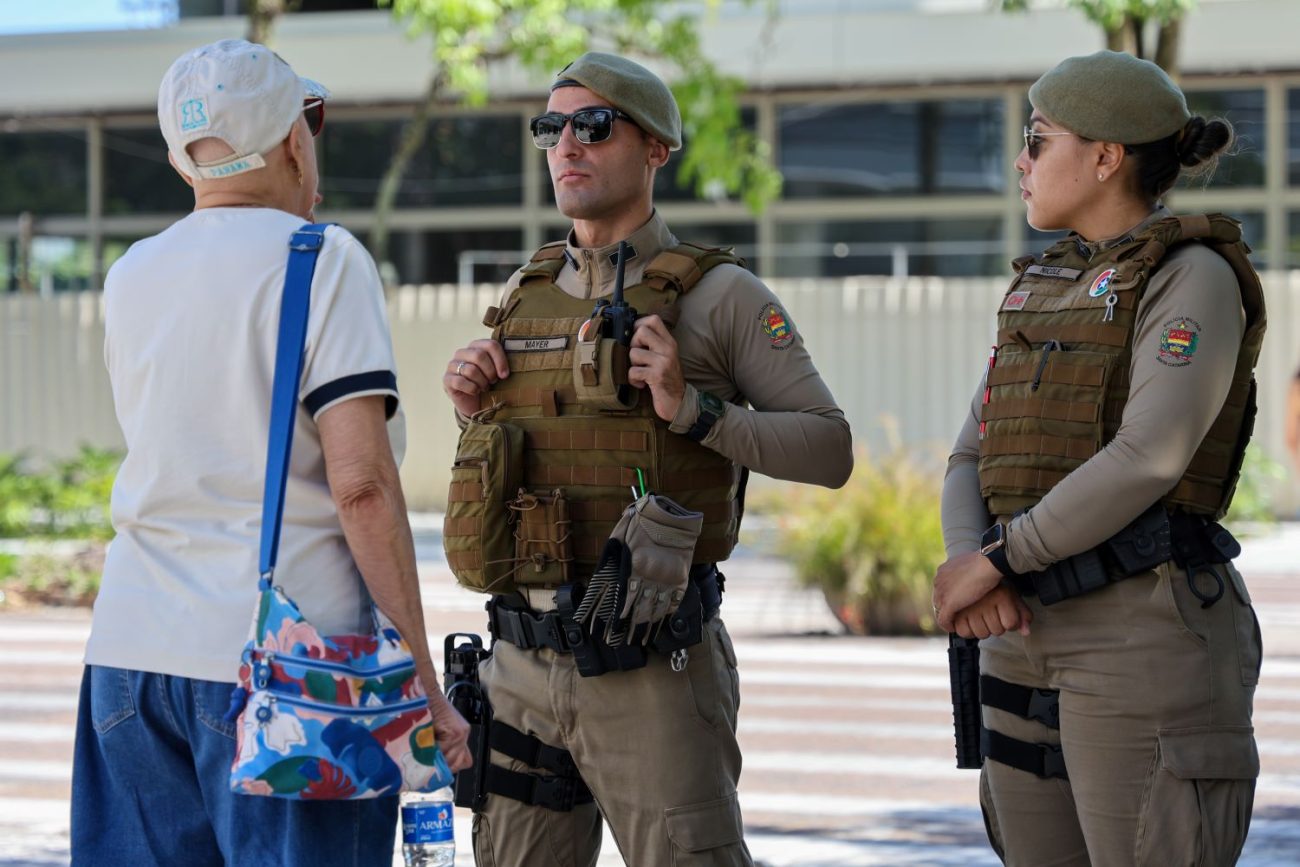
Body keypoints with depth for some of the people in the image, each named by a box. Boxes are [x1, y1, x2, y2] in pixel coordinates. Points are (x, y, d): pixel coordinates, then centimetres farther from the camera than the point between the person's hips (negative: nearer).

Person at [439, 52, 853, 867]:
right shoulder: (527, 296, 13)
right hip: (526, 668, 6)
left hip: (652, 674, -6)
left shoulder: (721, 295, -3)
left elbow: (830, 451, -6)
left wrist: (691, 408, -19)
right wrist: (472, 405, 3)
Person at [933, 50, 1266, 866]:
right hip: (1034, 637, 9)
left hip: (1151, 637, -9)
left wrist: (995, 561, -14)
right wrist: (971, 575, -8)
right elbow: (974, 468, 14)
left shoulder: (1197, 278, -8)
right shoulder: (1046, 295, 18)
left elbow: (1150, 458, -20)